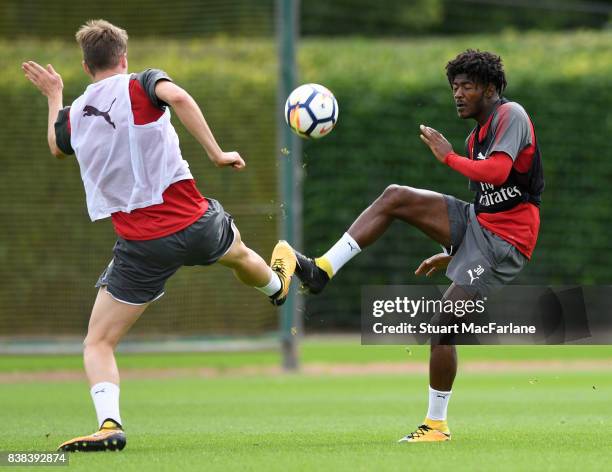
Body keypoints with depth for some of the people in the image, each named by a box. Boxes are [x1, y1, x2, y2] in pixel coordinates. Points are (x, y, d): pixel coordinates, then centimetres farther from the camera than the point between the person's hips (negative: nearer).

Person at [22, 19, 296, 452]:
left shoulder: (73, 116, 7)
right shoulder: (140, 85, -3)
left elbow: (57, 147, 31)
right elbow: (177, 97, -27)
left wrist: (54, 96, 44)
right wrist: (215, 153, -22)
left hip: (141, 245, 0)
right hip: (194, 222, 0)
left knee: (98, 344, 5)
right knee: (238, 253, 36)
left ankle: (109, 425, -17)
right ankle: (276, 283, 68)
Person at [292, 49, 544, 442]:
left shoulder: (511, 115, -11)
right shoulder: (476, 137, 17)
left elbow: (497, 172, -28)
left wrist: (449, 156, -16)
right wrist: (452, 255, 24)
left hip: (504, 241, -9)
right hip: (476, 221, 9)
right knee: (395, 197, -9)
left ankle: (437, 424, 2)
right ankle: (323, 270, -14)